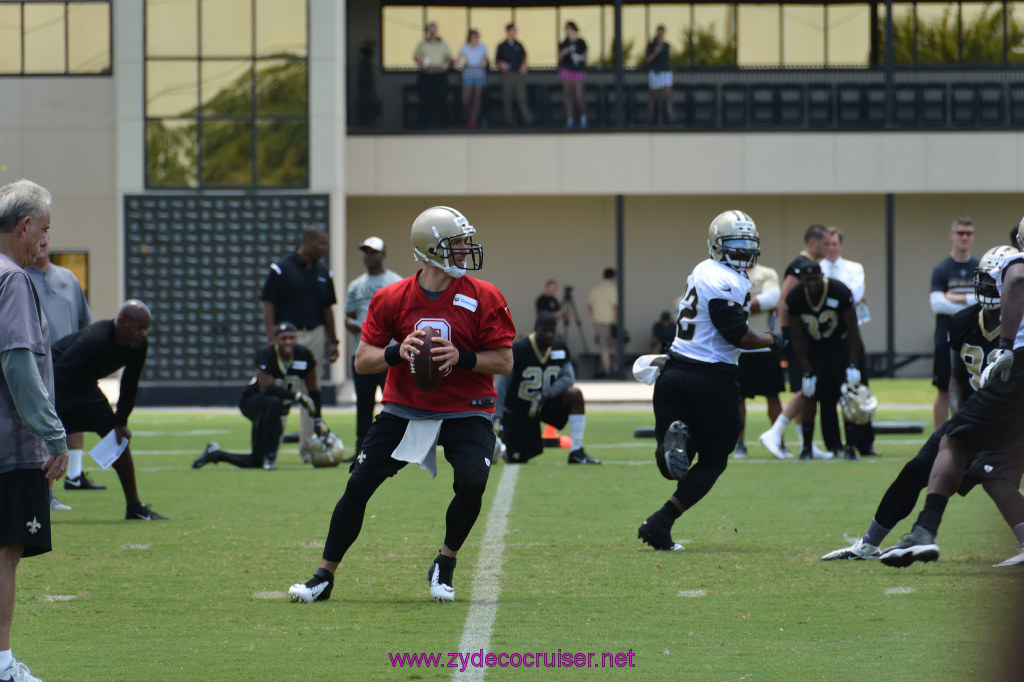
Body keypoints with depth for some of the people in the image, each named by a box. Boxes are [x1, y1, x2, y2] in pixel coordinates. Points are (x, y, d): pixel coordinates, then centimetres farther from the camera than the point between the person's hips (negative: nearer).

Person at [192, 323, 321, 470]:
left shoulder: (304, 355, -9)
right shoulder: (265, 354, -21)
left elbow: (313, 388, 4)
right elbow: (267, 388, -32)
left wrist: (317, 419, 4)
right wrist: (296, 396, -39)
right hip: (252, 401, -5)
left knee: (256, 462, 1)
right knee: (274, 402, -43)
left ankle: (214, 453, 26)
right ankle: (269, 456, -32)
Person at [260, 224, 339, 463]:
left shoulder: (323, 273, 10)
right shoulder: (281, 269, -6)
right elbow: (268, 305, -7)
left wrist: (333, 341, 12)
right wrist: (272, 339, -15)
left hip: (315, 335, 5)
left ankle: (308, 449, 14)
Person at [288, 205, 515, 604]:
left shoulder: (484, 299, -8)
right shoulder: (392, 300, -4)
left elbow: (504, 362, -6)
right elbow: (362, 361, -2)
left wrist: (461, 357, -23)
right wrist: (397, 353, -22)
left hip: (464, 412, -1)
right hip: (405, 409, 1)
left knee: (472, 481, -25)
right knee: (359, 485, -6)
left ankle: (445, 566, 0)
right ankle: (324, 577, 8)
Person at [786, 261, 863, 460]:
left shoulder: (840, 292, -27)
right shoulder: (795, 298, -20)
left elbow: (852, 329, -15)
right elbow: (797, 337, -9)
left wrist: (852, 365, -17)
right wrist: (807, 370, -12)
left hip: (840, 345, -2)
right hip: (814, 348, 2)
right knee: (810, 394, -8)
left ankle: (850, 445, -7)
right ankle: (807, 446, 1)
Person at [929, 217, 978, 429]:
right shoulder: (941, 269, 2)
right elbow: (937, 304, -10)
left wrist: (959, 298, -10)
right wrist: (970, 305, -12)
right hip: (947, 340, -2)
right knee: (944, 392, 1)